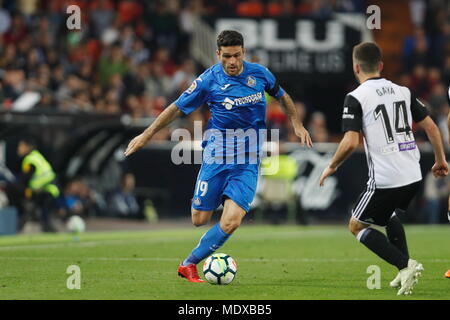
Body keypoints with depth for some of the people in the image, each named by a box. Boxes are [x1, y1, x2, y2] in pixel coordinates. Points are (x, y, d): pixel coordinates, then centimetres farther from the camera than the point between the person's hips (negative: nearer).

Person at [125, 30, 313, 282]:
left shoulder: (259, 73, 1)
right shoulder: (209, 80, -6)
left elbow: (282, 96, 22)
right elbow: (177, 108, 3)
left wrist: (298, 124, 13)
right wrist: (146, 136, 5)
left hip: (248, 161, 1)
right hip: (217, 154, -1)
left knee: (231, 223, -14)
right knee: (200, 219, -2)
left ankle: (189, 264, 4)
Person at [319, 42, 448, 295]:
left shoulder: (356, 98, -8)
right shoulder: (403, 91, 10)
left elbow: (351, 142, -16)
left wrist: (332, 167, 1)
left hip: (385, 179, -6)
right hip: (413, 176, 7)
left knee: (357, 226, 12)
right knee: (390, 215, 32)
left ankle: (406, 265, -6)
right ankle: (405, 274, 20)